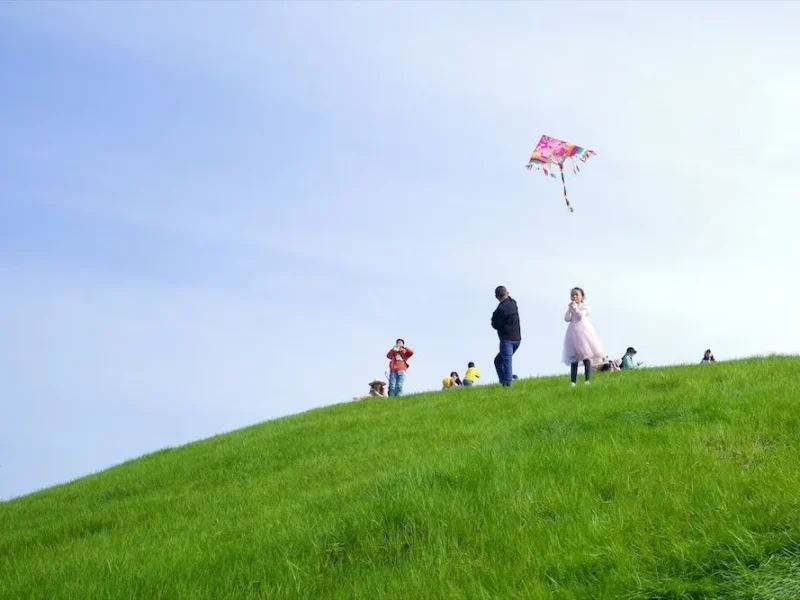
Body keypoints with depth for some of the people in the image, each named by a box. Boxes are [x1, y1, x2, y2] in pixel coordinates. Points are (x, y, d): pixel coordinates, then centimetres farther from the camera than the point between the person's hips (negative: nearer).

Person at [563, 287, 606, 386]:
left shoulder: (584, 306, 3)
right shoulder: (571, 308, 16)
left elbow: (580, 316, -13)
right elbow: (567, 319, 2)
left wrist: (575, 307, -10)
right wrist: (570, 309, -3)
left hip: (583, 332, -4)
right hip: (573, 333, 4)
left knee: (586, 357, -6)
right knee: (574, 359, 1)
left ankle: (587, 379, -7)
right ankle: (573, 381, -1)